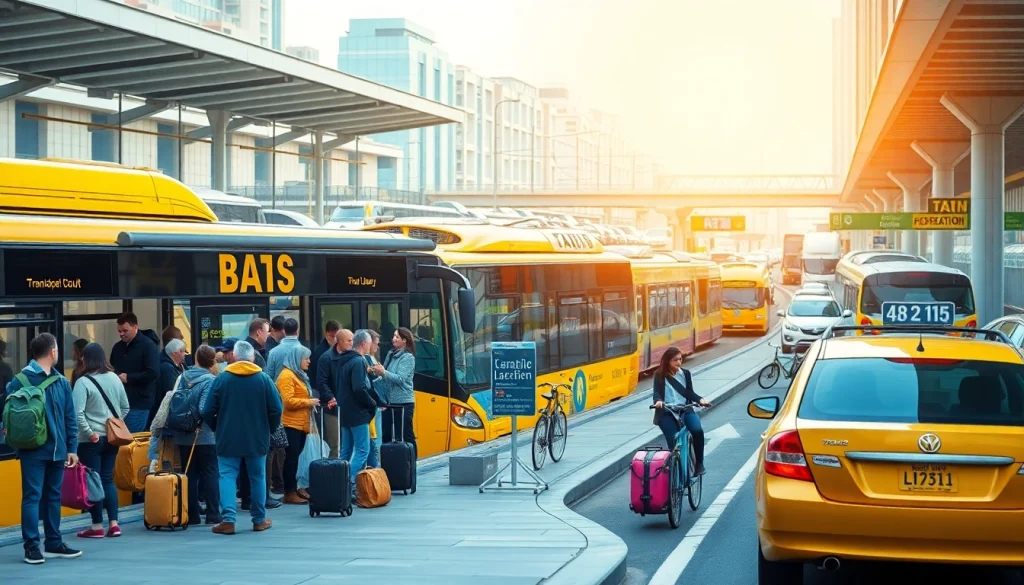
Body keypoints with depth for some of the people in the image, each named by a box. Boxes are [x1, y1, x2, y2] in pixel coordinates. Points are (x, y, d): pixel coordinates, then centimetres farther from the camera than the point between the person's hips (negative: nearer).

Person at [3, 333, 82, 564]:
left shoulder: (62, 382, 8)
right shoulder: (20, 380, -9)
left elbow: (70, 418, 10)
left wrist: (72, 447, 7)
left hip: (57, 450, 6)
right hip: (33, 451, -6)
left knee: (53, 496, 12)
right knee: (32, 496, -5)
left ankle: (54, 543, 20)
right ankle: (32, 546, -2)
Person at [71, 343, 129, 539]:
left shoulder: (83, 382, -14)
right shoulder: (115, 379, 4)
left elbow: (78, 413, -21)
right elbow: (125, 408, 12)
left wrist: (89, 432, -12)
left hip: (91, 440, -6)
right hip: (112, 437, 6)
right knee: (108, 479, 13)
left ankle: (97, 526, 6)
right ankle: (114, 524, 9)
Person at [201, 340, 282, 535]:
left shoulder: (222, 379, -5)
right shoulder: (263, 379, -4)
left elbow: (208, 411, -5)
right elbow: (276, 409, -6)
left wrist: (218, 429, 12)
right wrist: (268, 429, 11)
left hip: (228, 439, -1)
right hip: (257, 439, 1)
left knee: (228, 477, 1)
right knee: (257, 477, 12)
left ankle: (227, 519, -12)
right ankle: (259, 519, 19)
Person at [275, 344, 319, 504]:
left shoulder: (299, 375, 19)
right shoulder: (287, 375, -12)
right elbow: (288, 401, -19)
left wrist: (311, 403, 13)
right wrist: (308, 402, -15)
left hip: (300, 424, 9)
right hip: (291, 424, -9)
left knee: (295, 457, 10)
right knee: (292, 457, -7)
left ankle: (294, 488, 14)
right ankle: (289, 492, -5)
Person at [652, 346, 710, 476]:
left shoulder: (685, 373, 13)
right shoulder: (660, 375, 4)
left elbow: (689, 392, 5)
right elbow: (657, 392, -8)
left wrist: (700, 400, -15)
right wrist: (658, 401, -31)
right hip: (667, 412, -2)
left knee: (697, 430, -25)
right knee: (674, 440, -20)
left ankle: (699, 463, -9)